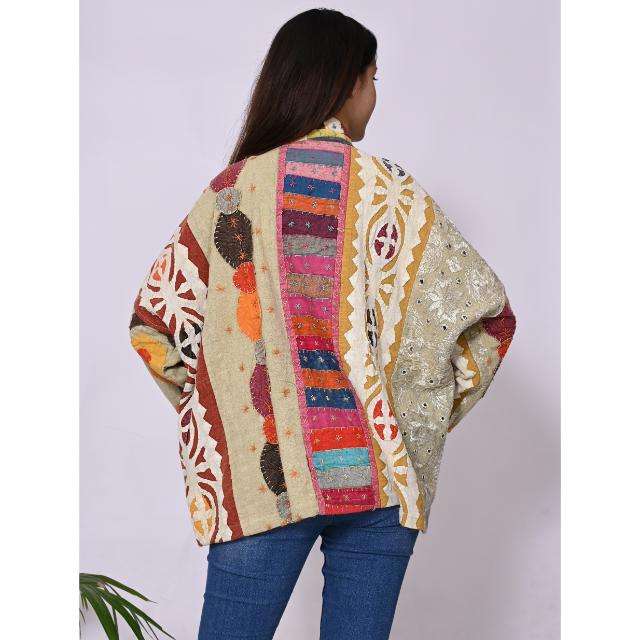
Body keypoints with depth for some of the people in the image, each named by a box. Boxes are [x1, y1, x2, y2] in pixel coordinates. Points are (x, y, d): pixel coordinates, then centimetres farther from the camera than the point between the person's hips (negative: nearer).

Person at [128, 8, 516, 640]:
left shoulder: (231, 190, 2)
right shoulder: (387, 191, -1)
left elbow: (154, 321, 2)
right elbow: (487, 312, -1)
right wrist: (428, 417, 11)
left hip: (260, 474, 0)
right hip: (378, 472, 0)